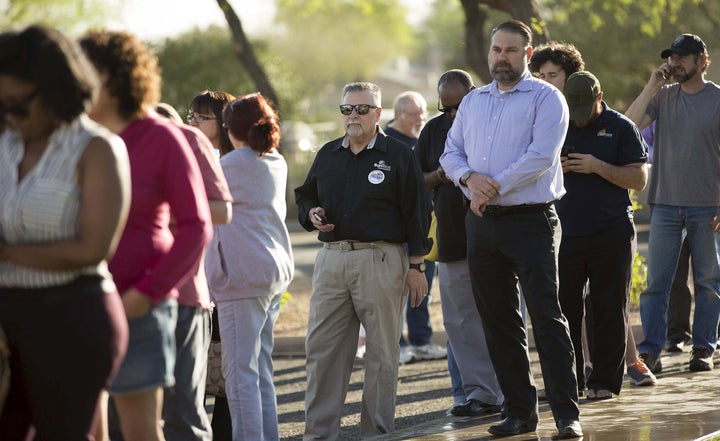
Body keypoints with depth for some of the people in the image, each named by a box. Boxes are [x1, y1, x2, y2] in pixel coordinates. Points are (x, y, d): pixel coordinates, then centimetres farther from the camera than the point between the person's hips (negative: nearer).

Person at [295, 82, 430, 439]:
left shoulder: (398, 156, 2)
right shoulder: (328, 155, 15)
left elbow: (416, 212, 0)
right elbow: (304, 196, 27)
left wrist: (416, 265, -5)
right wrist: (311, 214, 3)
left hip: (379, 259, -4)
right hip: (331, 259, 4)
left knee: (381, 352, 1)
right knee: (322, 349, 3)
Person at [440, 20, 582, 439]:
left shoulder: (545, 98, -3)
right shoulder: (473, 101, 16)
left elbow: (541, 156, -15)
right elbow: (451, 152, 12)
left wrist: (495, 188, -14)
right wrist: (470, 178, -9)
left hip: (531, 220, -6)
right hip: (482, 223, 6)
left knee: (547, 317, -10)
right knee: (498, 321, 8)